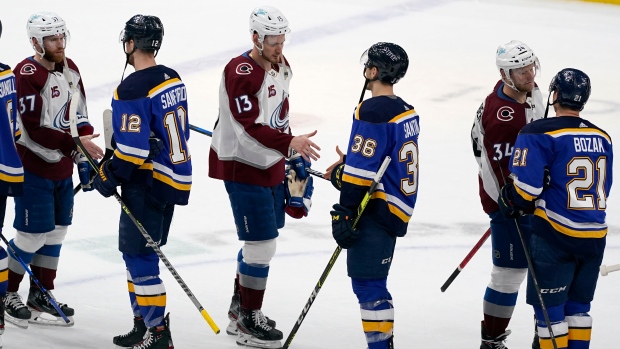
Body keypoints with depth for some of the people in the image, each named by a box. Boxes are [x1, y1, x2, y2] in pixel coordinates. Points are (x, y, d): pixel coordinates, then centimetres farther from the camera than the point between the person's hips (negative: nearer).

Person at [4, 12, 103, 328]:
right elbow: (33, 129, -25)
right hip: (34, 169, -8)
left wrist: (85, 160, 10)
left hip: (62, 168, 8)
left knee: (56, 231, 12)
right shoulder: (27, 75, -20)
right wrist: (75, 144, -25)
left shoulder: (70, 70, 7)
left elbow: (80, 116, 14)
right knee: (33, 234, -5)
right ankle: (7, 294, 10)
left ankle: (41, 294, 24)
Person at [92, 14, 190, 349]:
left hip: (147, 184, -10)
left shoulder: (132, 90, -20)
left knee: (139, 257, -5)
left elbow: (133, 148, -24)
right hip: (174, 178, 10)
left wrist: (110, 176, -9)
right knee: (140, 255, 18)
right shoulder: (173, 79, 9)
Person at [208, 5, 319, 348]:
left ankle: (240, 309, 31)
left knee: (261, 240, 17)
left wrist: (295, 159, 21)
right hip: (242, 167, -9)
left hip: (270, 164, 9)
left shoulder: (279, 68, 8)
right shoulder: (240, 72, -22)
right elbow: (250, 128, -28)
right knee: (261, 244, -7)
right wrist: (290, 143, -37)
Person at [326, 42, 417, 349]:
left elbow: (361, 173, -20)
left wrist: (344, 214, -16)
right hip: (395, 210, 10)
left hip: (374, 211, -10)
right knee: (372, 282, 17)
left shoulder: (371, 113, -17)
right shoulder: (405, 112, 12)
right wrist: (343, 170, 20)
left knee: (367, 283, -6)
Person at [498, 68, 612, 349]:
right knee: (577, 307, 16)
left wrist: (511, 201, 3)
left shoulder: (540, 134, -11)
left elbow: (527, 186, -17)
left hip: (557, 233, -6)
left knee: (549, 308, 2)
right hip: (595, 235, 6)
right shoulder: (602, 138, 9)